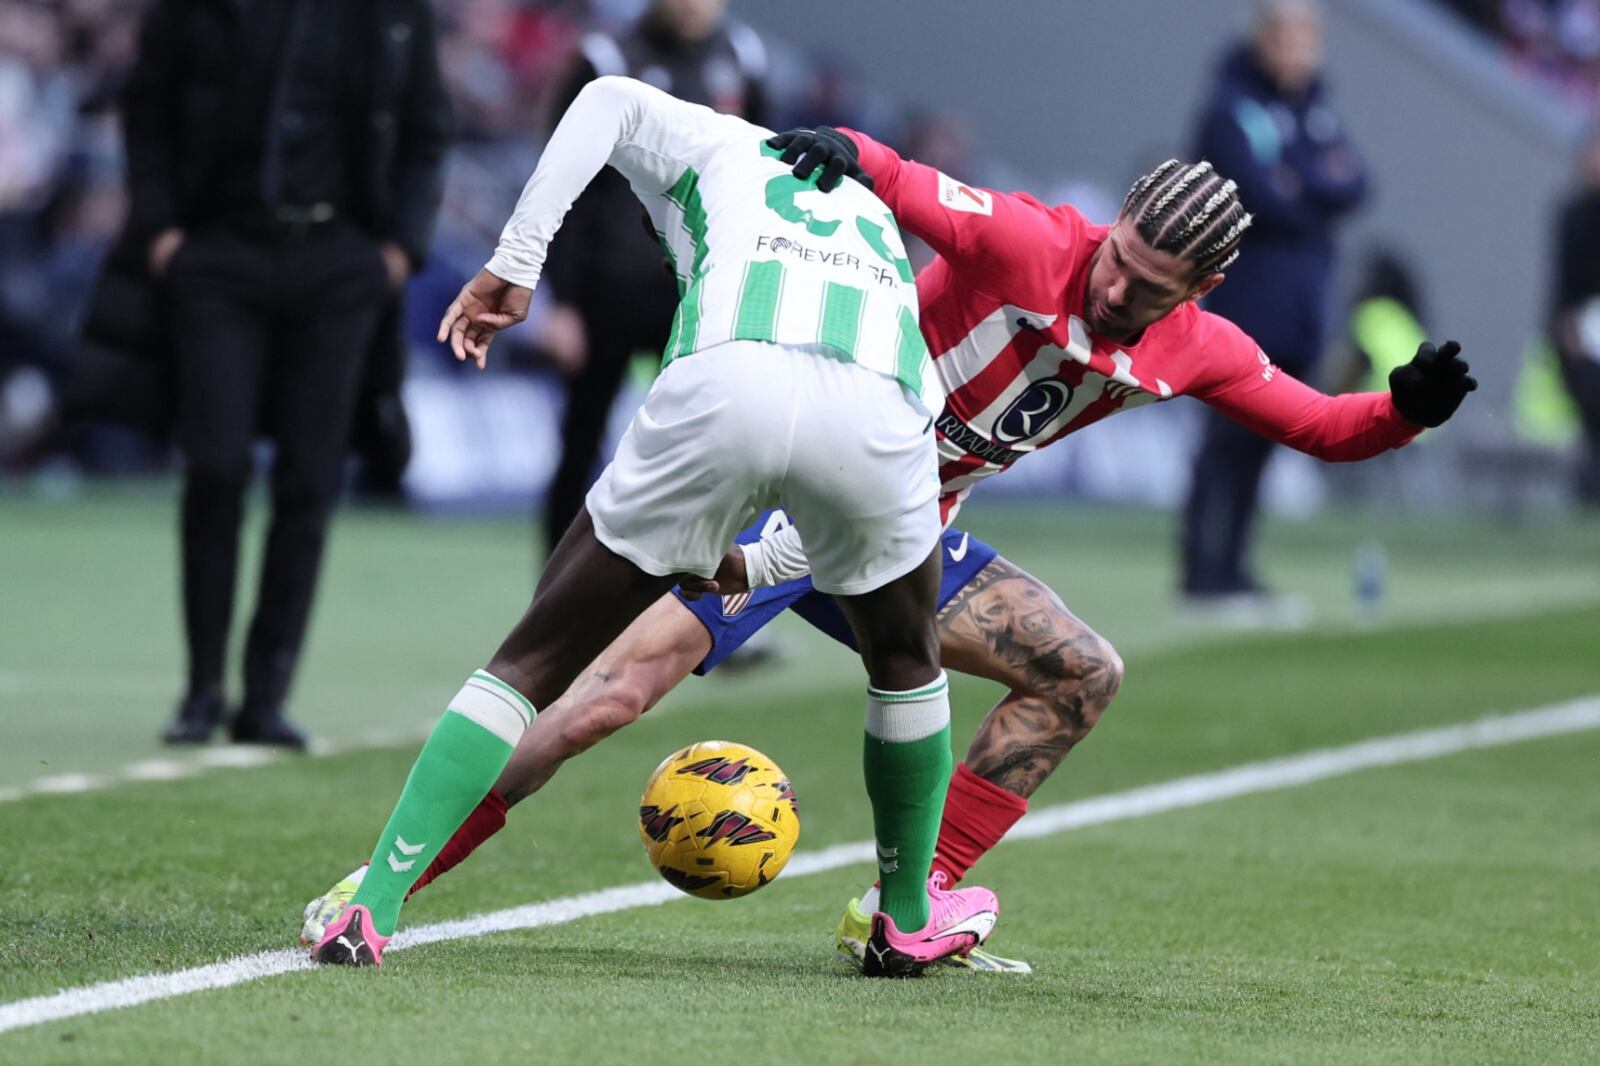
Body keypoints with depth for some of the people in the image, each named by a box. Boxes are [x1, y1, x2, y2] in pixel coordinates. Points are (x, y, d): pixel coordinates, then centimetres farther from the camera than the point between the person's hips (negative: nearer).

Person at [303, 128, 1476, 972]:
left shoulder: (1193, 349, -1)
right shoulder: (1026, 244, -20)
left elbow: (1322, 427, 7)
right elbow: (905, 189, -25)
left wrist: (1408, 408, -12)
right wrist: (846, 153, -47)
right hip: (795, 497, -7)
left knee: (1083, 675, 2)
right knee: (617, 690, -20)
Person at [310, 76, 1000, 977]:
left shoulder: (718, 145, 34)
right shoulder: (878, 215, 43)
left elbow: (611, 100, 12)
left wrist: (515, 262, 10)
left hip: (723, 387, -2)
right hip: (877, 414, 2)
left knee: (534, 662, 10)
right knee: (906, 660, 34)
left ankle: (374, 906, 2)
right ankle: (911, 920, 44)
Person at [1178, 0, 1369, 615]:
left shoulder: (1313, 104, 15)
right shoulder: (1231, 107, -8)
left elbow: (1352, 185, 6)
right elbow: (1258, 195, -18)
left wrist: (1302, 188, -12)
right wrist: (1321, 197, -3)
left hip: (1303, 299, 7)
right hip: (1249, 287, -7)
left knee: (1261, 440, 8)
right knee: (1230, 436, -10)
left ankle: (1230, 569, 11)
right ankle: (1202, 572, -9)